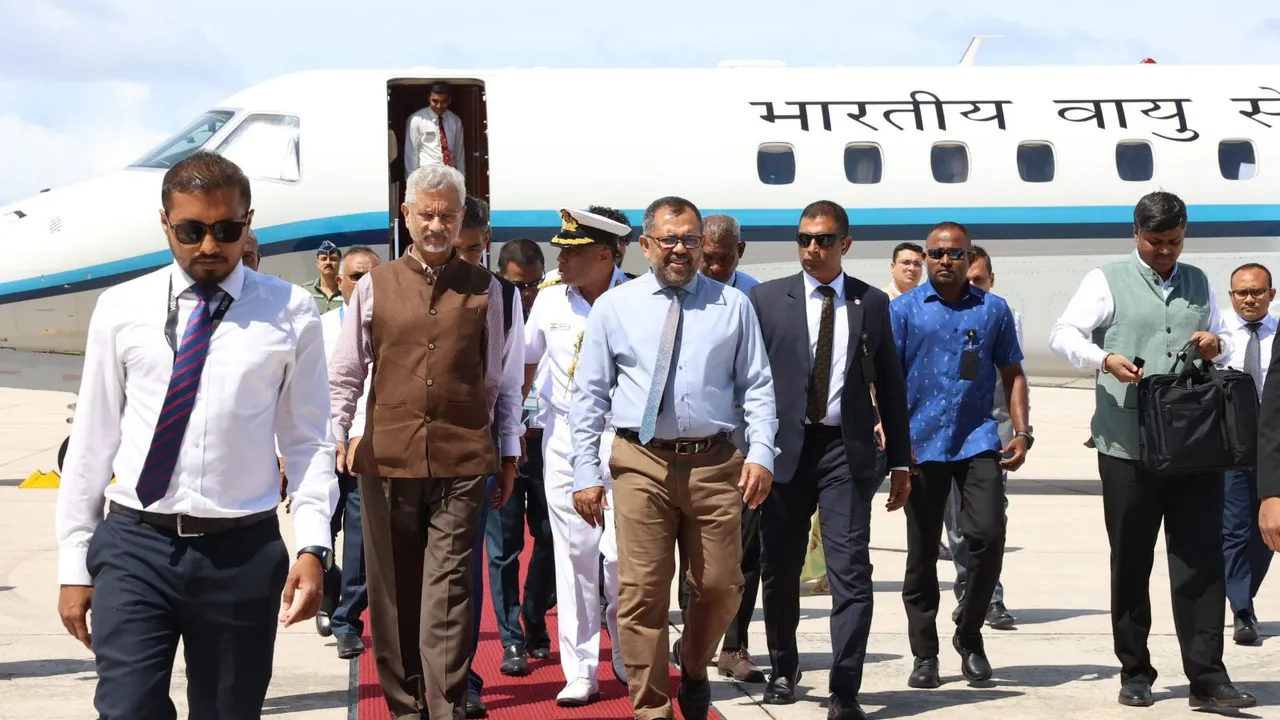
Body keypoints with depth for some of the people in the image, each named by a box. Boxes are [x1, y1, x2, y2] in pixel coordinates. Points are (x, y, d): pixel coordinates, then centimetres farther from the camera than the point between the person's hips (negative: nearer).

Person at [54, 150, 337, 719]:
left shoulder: (290, 313, 2)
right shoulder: (122, 309, 4)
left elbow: (309, 440, 3)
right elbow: (92, 438, 7)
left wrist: (313, 547, -8)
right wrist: (73, 565, 6)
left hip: (243, 551, 0)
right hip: (135, 545, 0)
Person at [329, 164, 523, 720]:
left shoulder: (484, 289, 7)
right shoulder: (375, 285, 7)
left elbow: (504, 381, 10)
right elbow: (345, 374, 12)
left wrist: (509, 454, 9)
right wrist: (335, 438, 6)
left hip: (463, 460, -1)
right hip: (387, 459, 2)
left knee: (448, 589, -5)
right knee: (392, 589, 8)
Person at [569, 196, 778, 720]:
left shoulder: (733, 306, 7)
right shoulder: (613, 308, 5)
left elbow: (757, 386, 6)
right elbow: (589, 396, 5)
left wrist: (761, 452, -7)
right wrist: (586, 472, -1)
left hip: (715, 464, 1)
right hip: (641, 464, -1)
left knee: (721, 587, 8)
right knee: (641, 594, -2)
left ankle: (694, 671, 36)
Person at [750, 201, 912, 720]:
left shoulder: (872, 304, 8)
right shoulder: (767, 299, 4)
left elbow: (891, 387, 10)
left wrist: (900, 462, 8)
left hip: (847, 449, 0)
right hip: (784, 448, 1)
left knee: (851, 572, -7)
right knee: (780, 569, 10)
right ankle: (783, 669, 32)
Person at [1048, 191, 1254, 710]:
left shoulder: (1198, 283, 17)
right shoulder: (1108, 280, 4)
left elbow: (1223, 342, 25)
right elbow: (1063, 335, -5)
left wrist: (1216, 345, 0)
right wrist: (1105, 359, -24)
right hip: (1129, 446, -3)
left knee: (1201, 559, -1)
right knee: (1131, 560, 6)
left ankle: (1207, 678, 1)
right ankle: (1135, 673, 17)